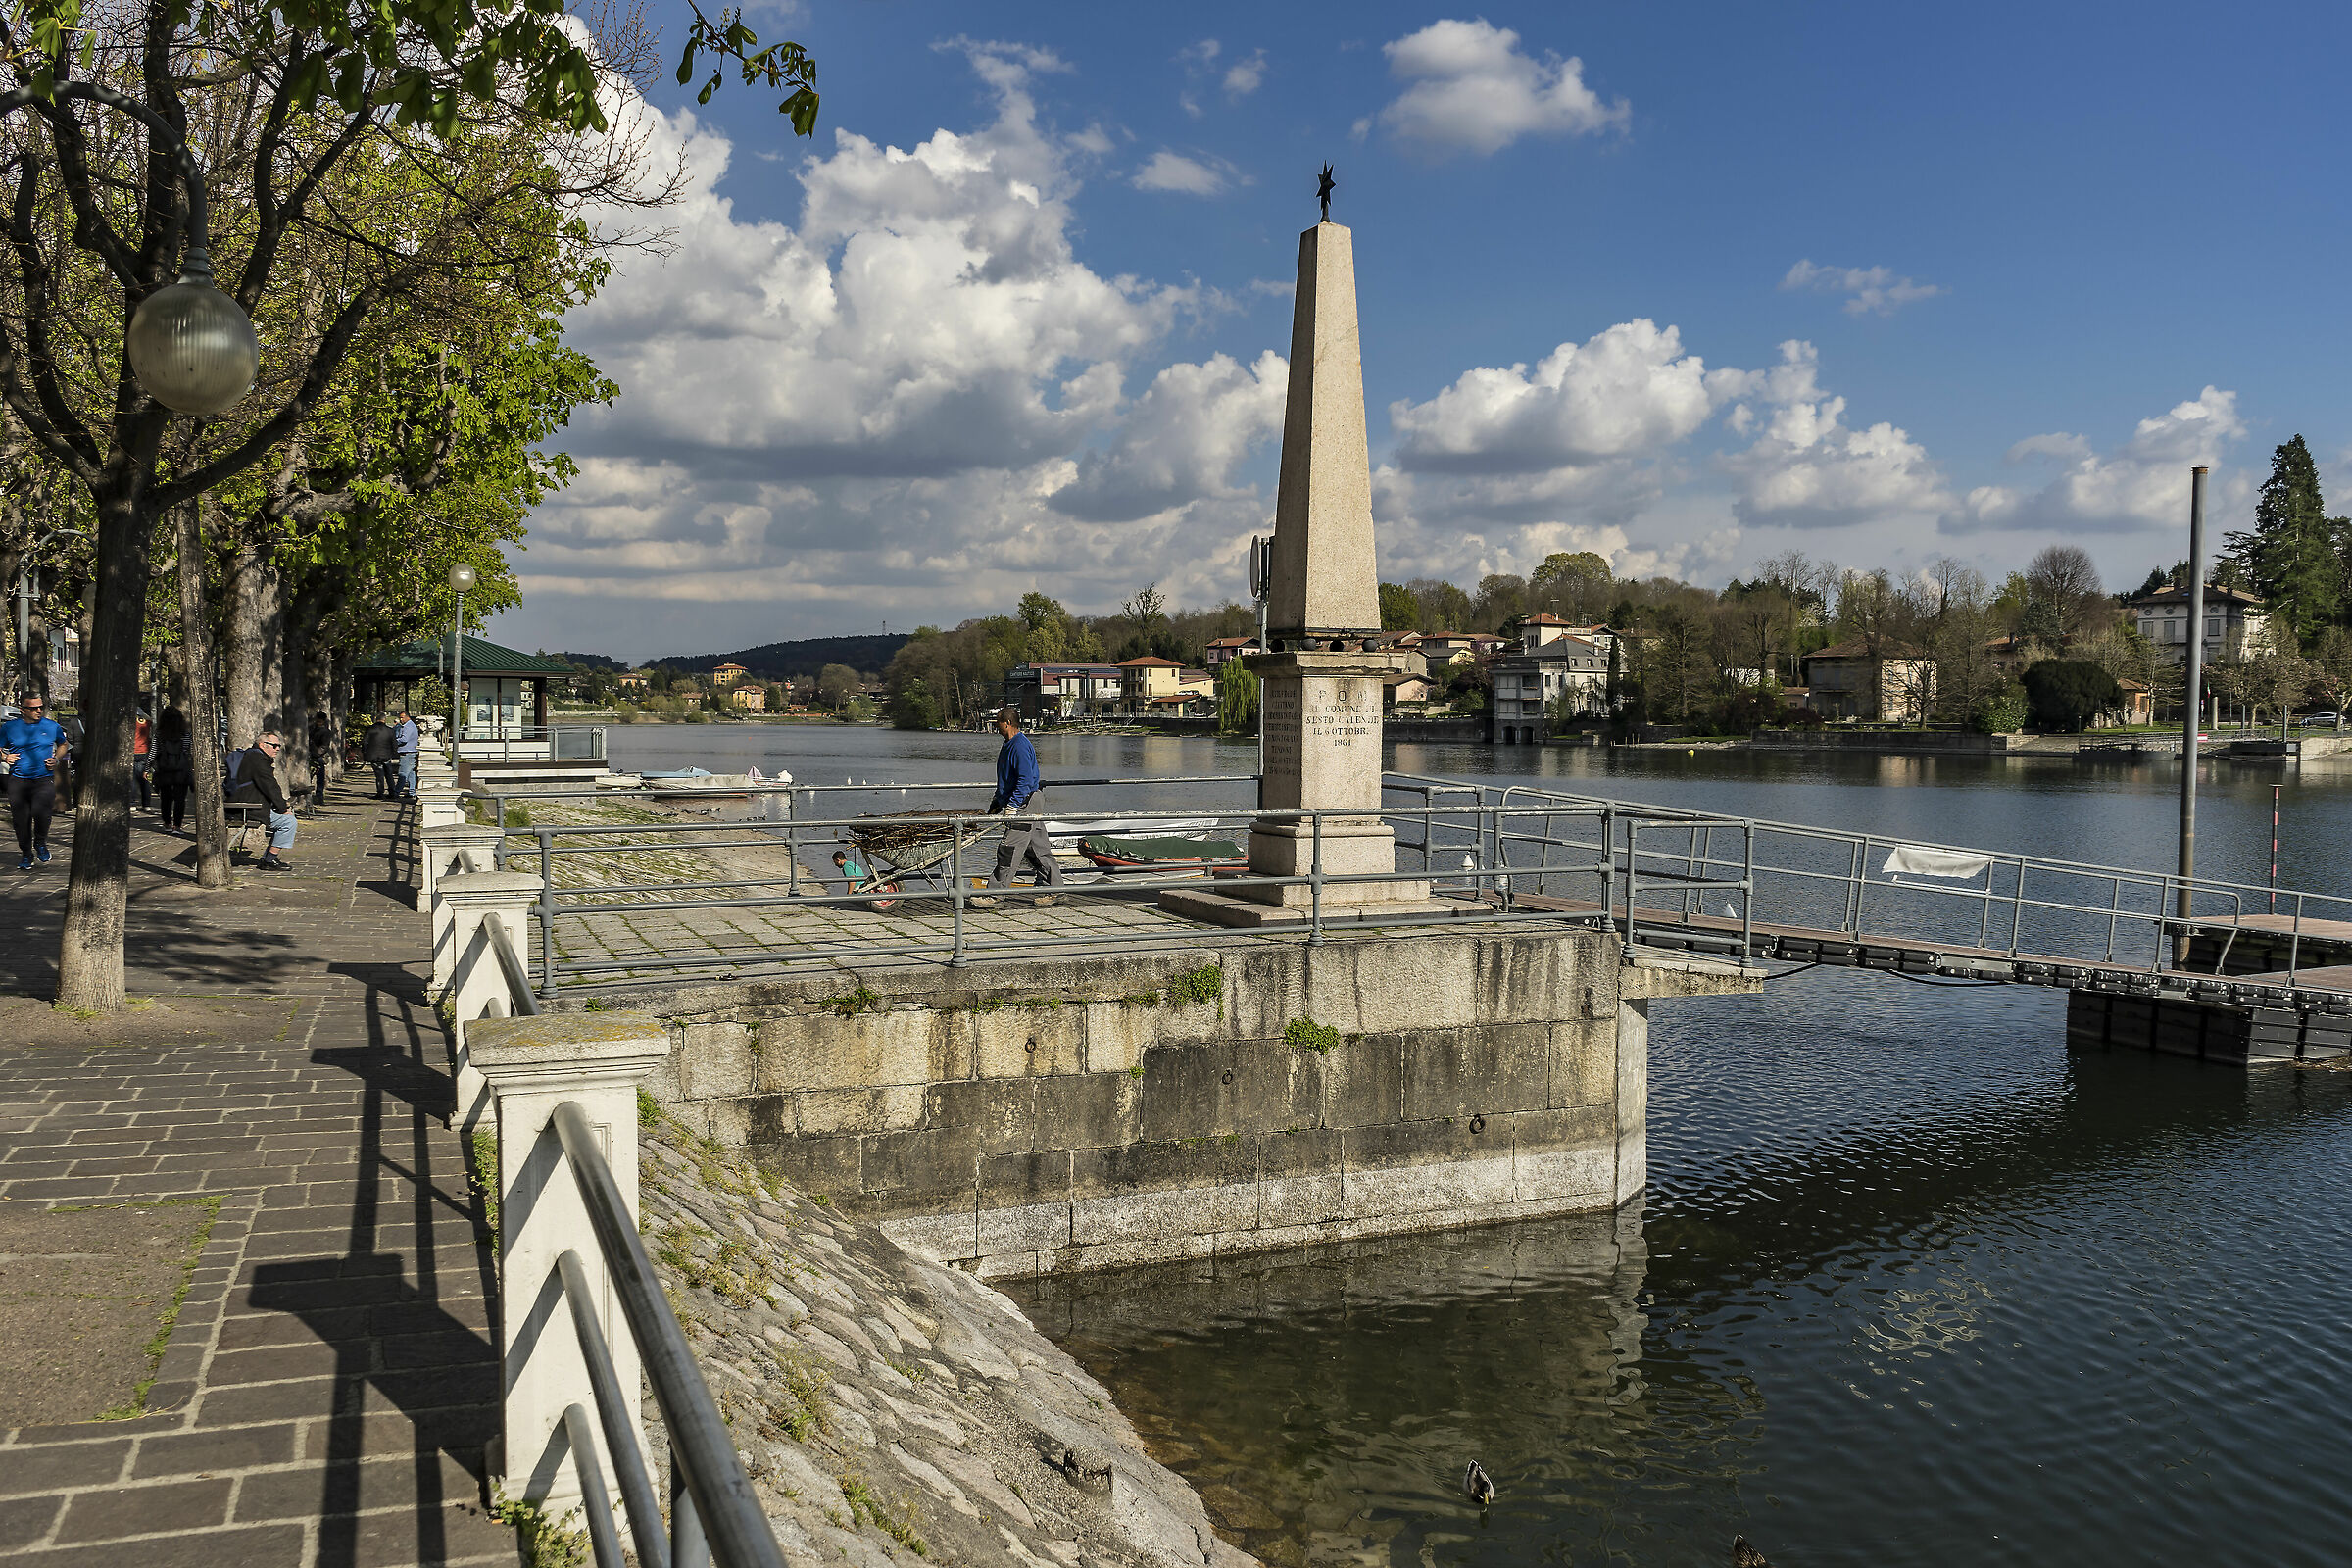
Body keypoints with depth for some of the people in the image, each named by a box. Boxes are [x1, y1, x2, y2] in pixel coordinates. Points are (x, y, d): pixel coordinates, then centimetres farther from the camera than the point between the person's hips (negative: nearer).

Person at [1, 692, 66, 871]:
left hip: (44, 780, -1)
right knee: (21, 819, 4)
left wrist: (56, 759, 6)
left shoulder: (52, 726, 6)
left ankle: (40, 843, 8)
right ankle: (26, 853, 23)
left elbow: (62, 744, 23)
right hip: (18, 780, 1)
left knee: (41, 812, -22)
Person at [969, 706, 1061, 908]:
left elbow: (1025, 780, -23)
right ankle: (1052, 891, 14)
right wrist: (997, 801, 28)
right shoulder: (1009, 745, 17)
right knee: (1039, 850, 11)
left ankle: (992, 896, -7)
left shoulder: (1020, 746, -16)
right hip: (1024, 806, 11)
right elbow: (1007, 781, 27)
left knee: (1008, 853, -8)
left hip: (1024, 806, -11)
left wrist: (1012, 805, -25)